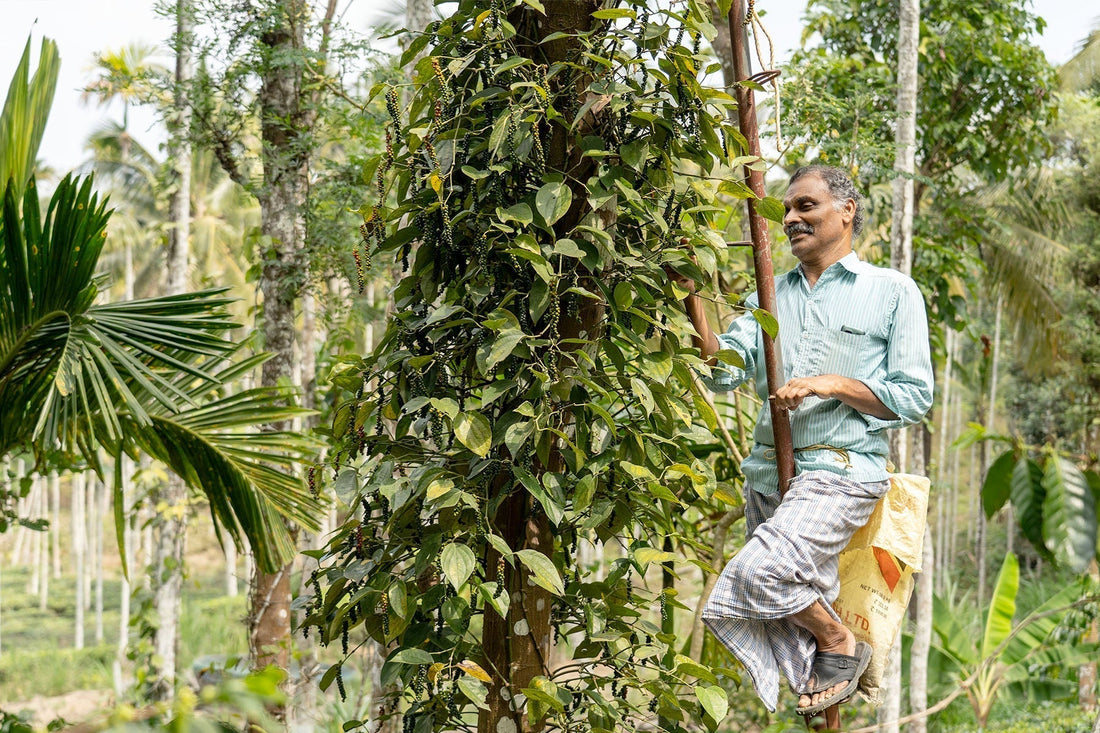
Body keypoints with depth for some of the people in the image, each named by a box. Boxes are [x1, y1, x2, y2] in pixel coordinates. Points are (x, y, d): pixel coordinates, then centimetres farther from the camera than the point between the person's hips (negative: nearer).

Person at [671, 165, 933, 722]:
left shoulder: (892, 292, 4)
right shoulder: (771, 296, 17)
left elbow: (915, 396, -2)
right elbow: (723, 372, 3)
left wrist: (831, 384, -13)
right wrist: (692, 297, -8)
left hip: (841, 471, -6)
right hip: (767, 473, 6)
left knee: (760, 571, -26)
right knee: (791, 617, 7)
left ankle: (841, 645, -2)